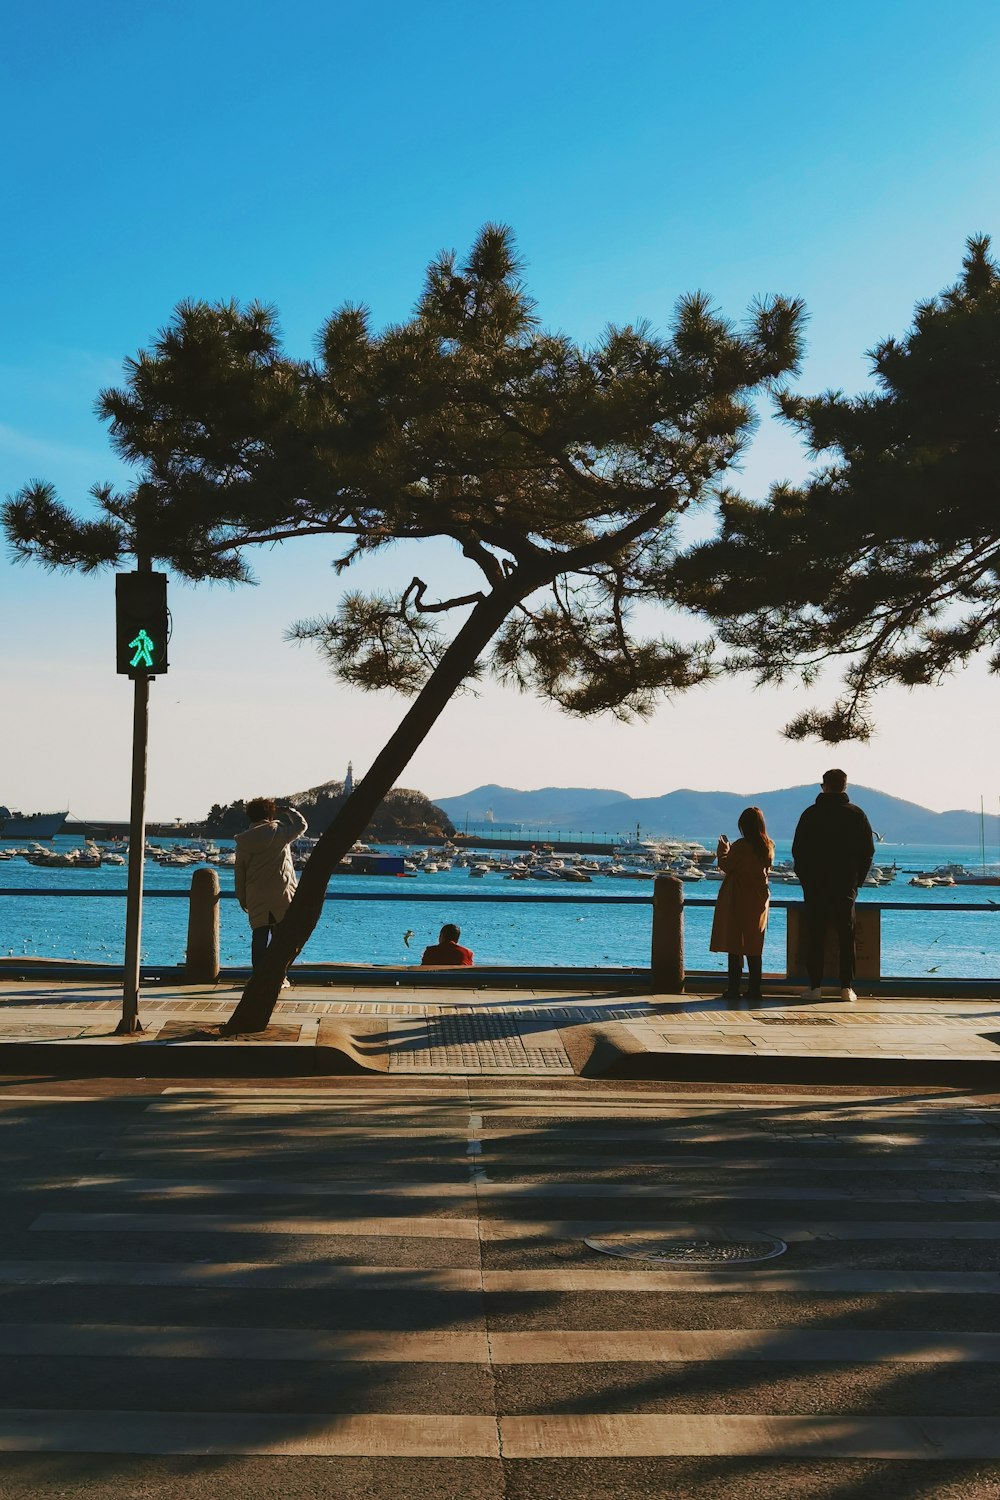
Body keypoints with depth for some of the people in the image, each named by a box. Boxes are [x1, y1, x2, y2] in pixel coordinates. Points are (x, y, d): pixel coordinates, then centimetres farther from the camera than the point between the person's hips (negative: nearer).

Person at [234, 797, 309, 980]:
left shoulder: (243, 840, 5)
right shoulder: (277, 832, -5)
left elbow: (239, 871, 8)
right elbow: (301, 825, 7)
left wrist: (242, 898, 15)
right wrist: (289, 811, 23)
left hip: (256, 899, 2)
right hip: (281, 896, -2)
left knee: (259, 938, 4)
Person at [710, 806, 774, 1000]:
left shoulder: (741, 846, -15)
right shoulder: (769, 847, 3)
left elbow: (725, 866, -9)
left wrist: (723, 850, 10)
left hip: (738, 901, -5)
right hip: (759, 901, 5)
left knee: (734, 947, 0)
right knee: (754, 948, 10)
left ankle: (733, 989, -1)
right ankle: (754, 989, 9)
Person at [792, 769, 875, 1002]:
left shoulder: (811, 814, -2)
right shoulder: (857, 815, 2)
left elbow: (797, 850, 0)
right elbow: (868, 851, 4)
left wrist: (804, 878, 9)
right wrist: (858, 880, 11)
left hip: (815, 885, -1)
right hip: (846, 886, 1)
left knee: (815, 935, 2)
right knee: (846, 935, 5)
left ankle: (815, 986, 0)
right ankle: (847, 987, 2)